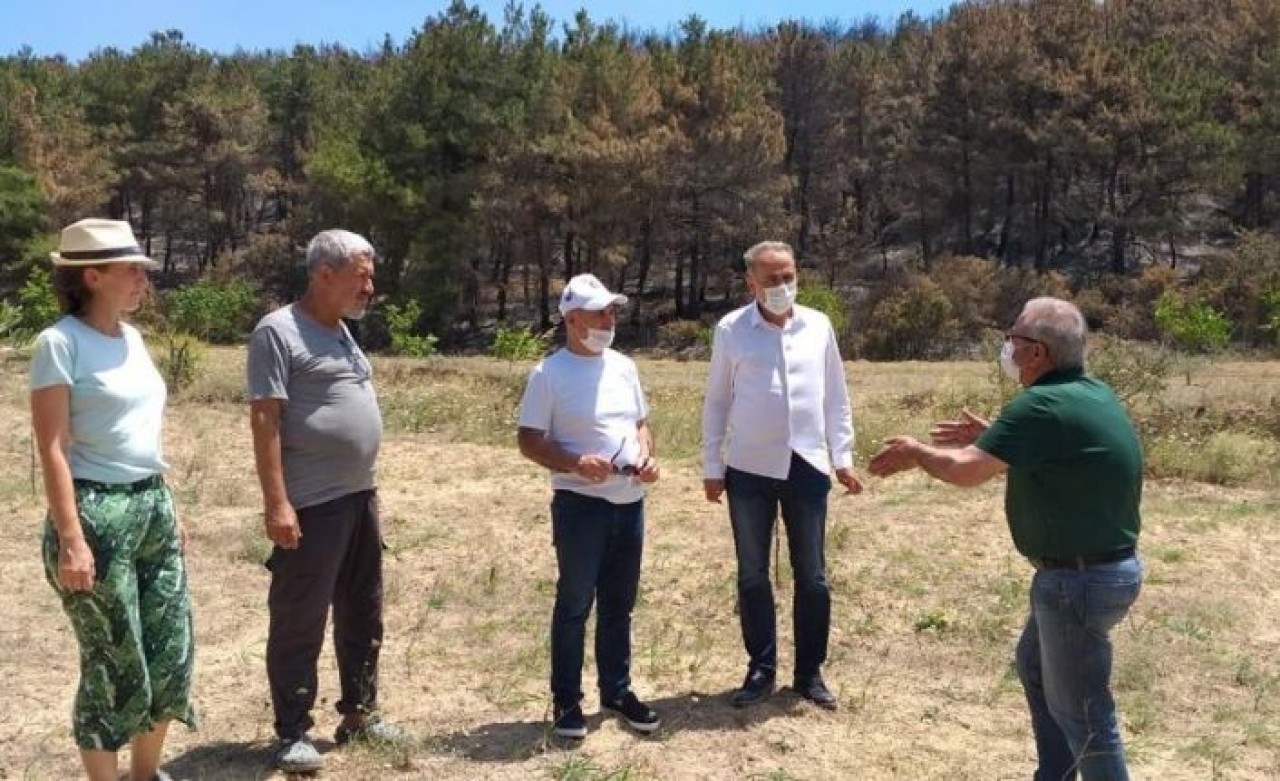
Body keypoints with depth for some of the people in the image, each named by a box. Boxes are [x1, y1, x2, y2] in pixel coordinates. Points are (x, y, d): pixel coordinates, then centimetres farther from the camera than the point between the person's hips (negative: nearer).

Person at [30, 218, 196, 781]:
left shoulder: (132, 338, 11)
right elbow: (52, 450, -15)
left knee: (172, 649, 12)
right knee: (113, 662, 2)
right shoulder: (60, 343, -11)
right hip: (97, 512, -7)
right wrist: (71, 540, -19)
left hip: (152, 507, 8)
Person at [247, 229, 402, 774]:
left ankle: (359, 714, 29)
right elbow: (264, 419, -16)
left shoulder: (341, 330, 14)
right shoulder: (279, 331, -12)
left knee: (362, 614, 16)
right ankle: (293, 734, 13)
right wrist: (277, 503, -20)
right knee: (299, 622, 2)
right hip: (313, 506, -9)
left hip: (361, 498, 9)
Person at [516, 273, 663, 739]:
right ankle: (566, 700, 18)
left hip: (630, 503, 6)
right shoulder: (549, 374, -9)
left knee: (619, 605, 16)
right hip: (580, 505, -6)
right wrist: (575, 463, -24)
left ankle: (616, 691, 30)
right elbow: (528, 441, -9)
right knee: (574, 604, 4)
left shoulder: (623, 367, 9)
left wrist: (647, 456, -3)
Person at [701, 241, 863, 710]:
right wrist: (712, 466, 0)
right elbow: (716, 402, 2)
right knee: (752, 575, 8)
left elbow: (835, 397, 8)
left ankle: (810, 672, 22)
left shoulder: (818, 326, 3)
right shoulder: (731, 330, -2)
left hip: (807, 466, 1)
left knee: (812, 576, 8)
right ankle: (761, 670, 23)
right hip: (750, 469, -1)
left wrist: (843, 457, 4)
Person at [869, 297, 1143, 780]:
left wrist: (916, 453, -5)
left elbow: (966, 470, -23)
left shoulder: (1043, 404, -25)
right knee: (1036, 666, 26)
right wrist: (989, 435, 13)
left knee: (1080, 709, 3)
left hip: (1080, 579, -11)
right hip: (1101, 566, 11)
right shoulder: (1092, 393, 5)